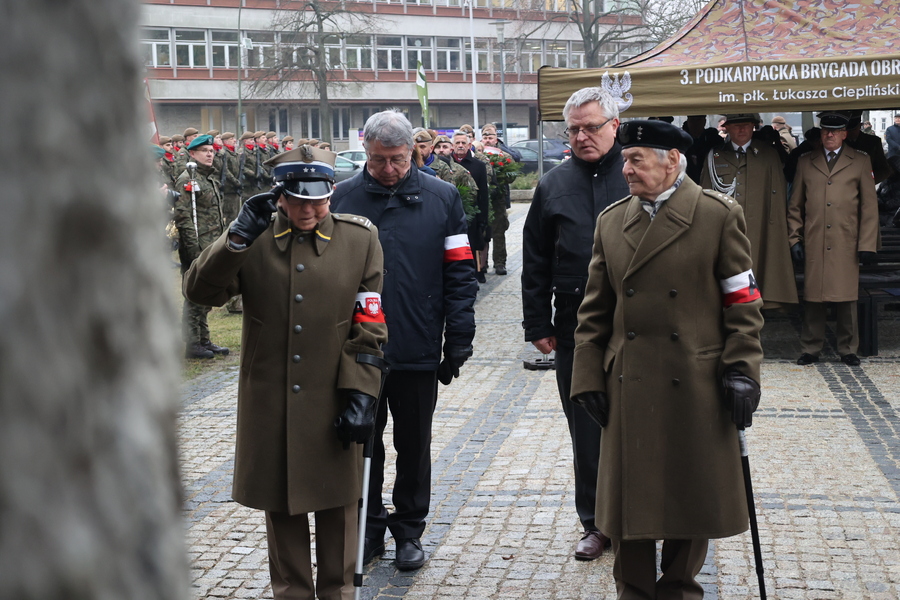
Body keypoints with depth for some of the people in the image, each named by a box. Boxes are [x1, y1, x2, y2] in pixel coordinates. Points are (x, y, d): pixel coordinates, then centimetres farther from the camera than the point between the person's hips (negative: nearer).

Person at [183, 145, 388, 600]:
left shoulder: (360, 239, -2)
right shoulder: (252, 240, 1)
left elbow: (369, 328, -3)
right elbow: (199, 291, -10)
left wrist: (360, 395, -9)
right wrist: (239, 236, -21)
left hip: (332, 404, -1)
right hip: (269, 404, 1)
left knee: (336, 502, 11)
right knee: (279, 504, 13)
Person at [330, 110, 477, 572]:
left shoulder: (441, 198, -1)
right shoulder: (341, 199, 0)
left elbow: (460, 273, 0)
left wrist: (459, 340, -5)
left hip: (418, 351, 0)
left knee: (413, 446, 12)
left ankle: (409, 529, 27)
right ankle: (368, 527, 27)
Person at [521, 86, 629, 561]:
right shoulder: (554, 186, 8)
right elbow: (535, 263, 10)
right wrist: (538, 323, 5)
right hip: (575, 331, 3)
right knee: (586, 432, 10)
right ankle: (595, 523, 23)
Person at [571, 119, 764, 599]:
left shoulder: (719, 215, -2)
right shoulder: (611, 221, 7)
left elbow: (743, 303, -2)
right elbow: (594, 311, 9)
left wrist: (741, 373, -9)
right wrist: (589, 378, 4)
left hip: (696, 390, -2)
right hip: (629, 391, 2)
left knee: (692, 499, 10)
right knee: (630, 499, 8)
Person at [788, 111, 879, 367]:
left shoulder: (860, 162, 8)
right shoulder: (806, 162, 13)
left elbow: (869, 206, 5)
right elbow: (795, 206, 14)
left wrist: (867, 245, -2)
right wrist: (794, 238, 6)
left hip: (846, 245, -1)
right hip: (813, 245, 1)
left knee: (847, 299, 1)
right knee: (812, 298, 2)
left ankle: (848, 350, 13)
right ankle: (810, 350, 11)